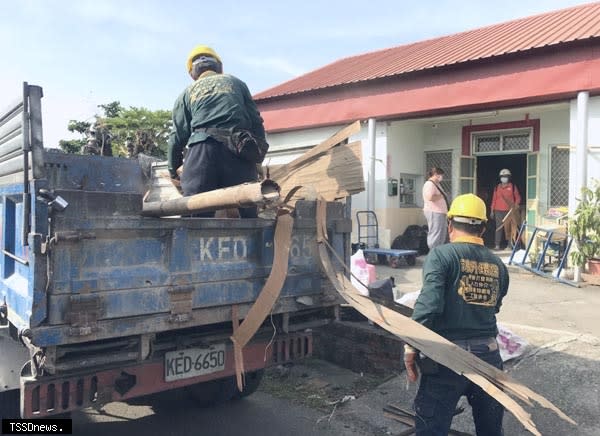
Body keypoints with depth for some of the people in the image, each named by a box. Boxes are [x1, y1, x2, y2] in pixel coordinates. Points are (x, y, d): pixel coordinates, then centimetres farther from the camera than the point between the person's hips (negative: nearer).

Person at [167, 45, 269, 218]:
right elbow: (255, 120, 15)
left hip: (201, 151, 0)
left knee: (197, 214, -2)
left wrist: (173, 169, 27)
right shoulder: (235, 82, 23)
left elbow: (178, 135, 16)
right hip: (238, 151, 1)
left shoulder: (187, 93, 21)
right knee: (248, 214, 1)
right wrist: (259, 153, 20)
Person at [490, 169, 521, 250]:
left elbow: (518, 197, 10)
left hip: (509, 211, -2)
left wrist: (515, 206, -6)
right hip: (498, 211, 2)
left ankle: (510, 244, 4)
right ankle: (497, 245, -1)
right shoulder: (497, 187, 11)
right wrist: (492, 211, 9)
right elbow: (494, 199, 12)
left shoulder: (513, 187, 6)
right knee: (499, 228, -1)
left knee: (509, 228, -2)